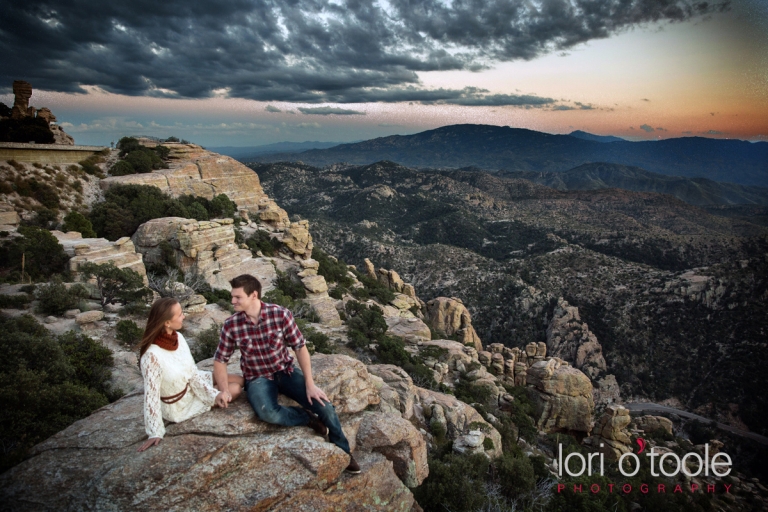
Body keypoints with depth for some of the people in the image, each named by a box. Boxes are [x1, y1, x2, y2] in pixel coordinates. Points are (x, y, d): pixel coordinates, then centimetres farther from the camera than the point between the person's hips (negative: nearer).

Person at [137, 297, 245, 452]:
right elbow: (151, 395, -28)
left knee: (239, 380, 1)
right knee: (235, 389, -5)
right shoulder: (152, 355, -35)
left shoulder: (177, 337, -13)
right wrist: (155, 433, -21)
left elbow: (193, 373, -7)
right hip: (179, 406, -6)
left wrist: (215, 394, -17)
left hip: (191, 385, 6)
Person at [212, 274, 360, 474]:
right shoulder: (231, 325, -12)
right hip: (258, 378, 0)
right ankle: (307, 418, -2)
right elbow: (220, 360, -2)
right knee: (268, 413, -34)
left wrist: (310, 384, -15)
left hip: (286, 371, 0)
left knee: (324, 406, -15)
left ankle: (343, 452, 13)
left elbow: (300, 347, -11)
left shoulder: (281, 314, -16)